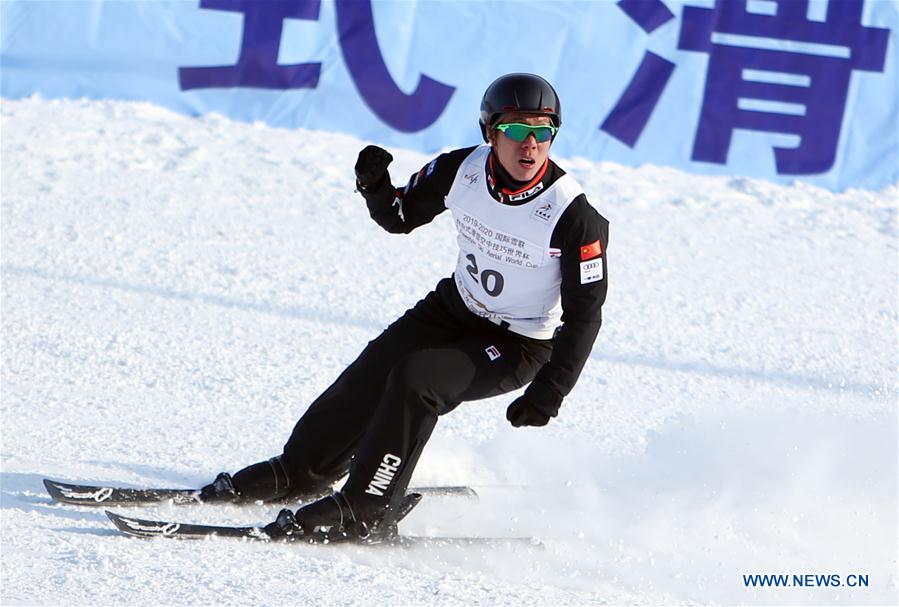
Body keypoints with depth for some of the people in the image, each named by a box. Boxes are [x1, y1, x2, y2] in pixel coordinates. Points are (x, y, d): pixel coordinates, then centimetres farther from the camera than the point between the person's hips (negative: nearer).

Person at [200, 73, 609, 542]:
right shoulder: (461, 171, -15)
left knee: (415, 379, -25)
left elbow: (585, 315, -19)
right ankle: (301, 471, 25)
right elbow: (398, 217, 3)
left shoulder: (573, 216, -27)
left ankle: (367, 511, -17)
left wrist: (550, 391, -26)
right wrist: (374, 187, -20)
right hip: (455, 307, 5)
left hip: (519, 346, -5)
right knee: (367, 378, -2)